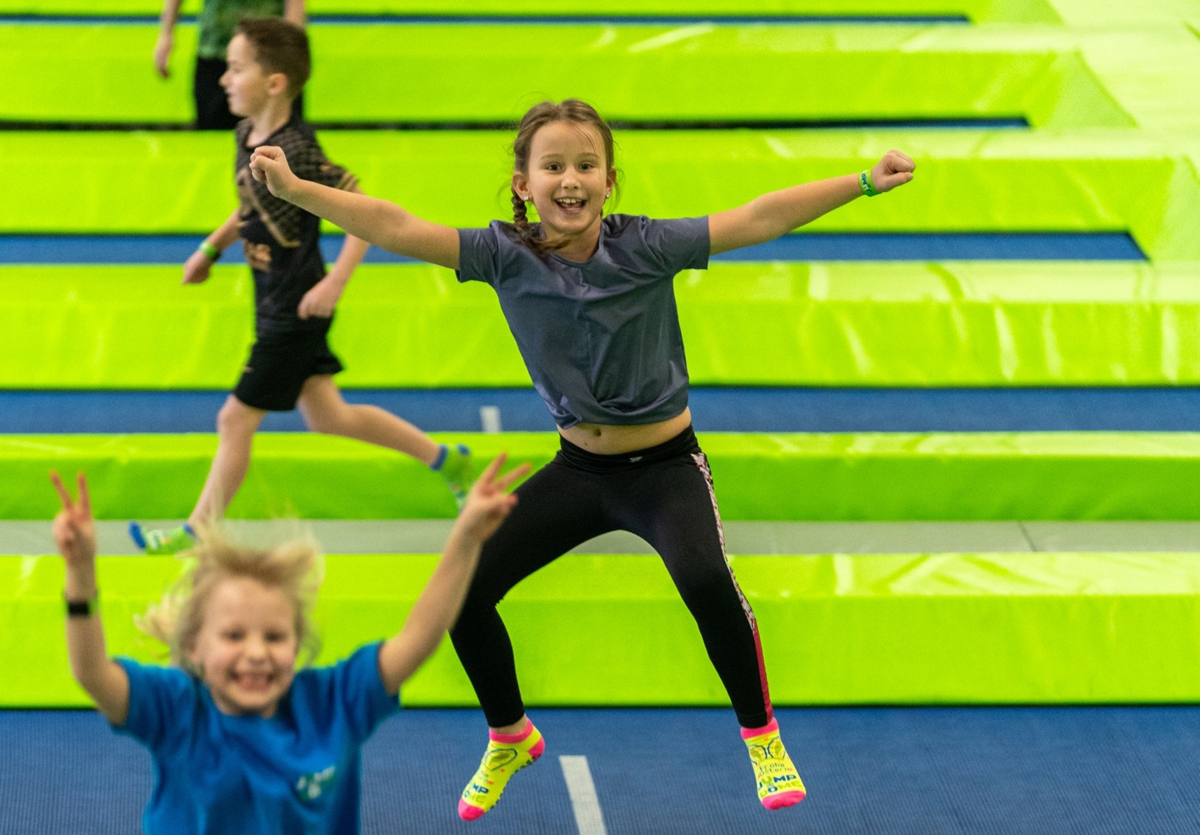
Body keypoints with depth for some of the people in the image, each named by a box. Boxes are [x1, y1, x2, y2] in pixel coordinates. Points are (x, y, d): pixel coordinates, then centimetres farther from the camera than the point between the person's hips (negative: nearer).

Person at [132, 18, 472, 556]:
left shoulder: (298, 152, -25)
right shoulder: (248, 136, 2)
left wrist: (335, 283, -27)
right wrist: (210, 250, 18)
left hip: (297, 310, -9)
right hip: (274, 304, 9)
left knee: (236, 418, 0)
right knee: (326, 417, 18)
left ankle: (197, 532, 13)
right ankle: (445, 460, 30)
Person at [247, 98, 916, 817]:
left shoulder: (643, 246, -18)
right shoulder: (507, 255, -11)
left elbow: (759, 219, -25)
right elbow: (395, 229, -19)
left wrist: (865, 182, -33)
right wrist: (294, 190, -29)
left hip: (665, 467, -3)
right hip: (579, 469, 4)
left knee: (706, 581, -31)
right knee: (463, 593, -5)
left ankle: (761, 733, -5)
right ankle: (510, 739, 24)